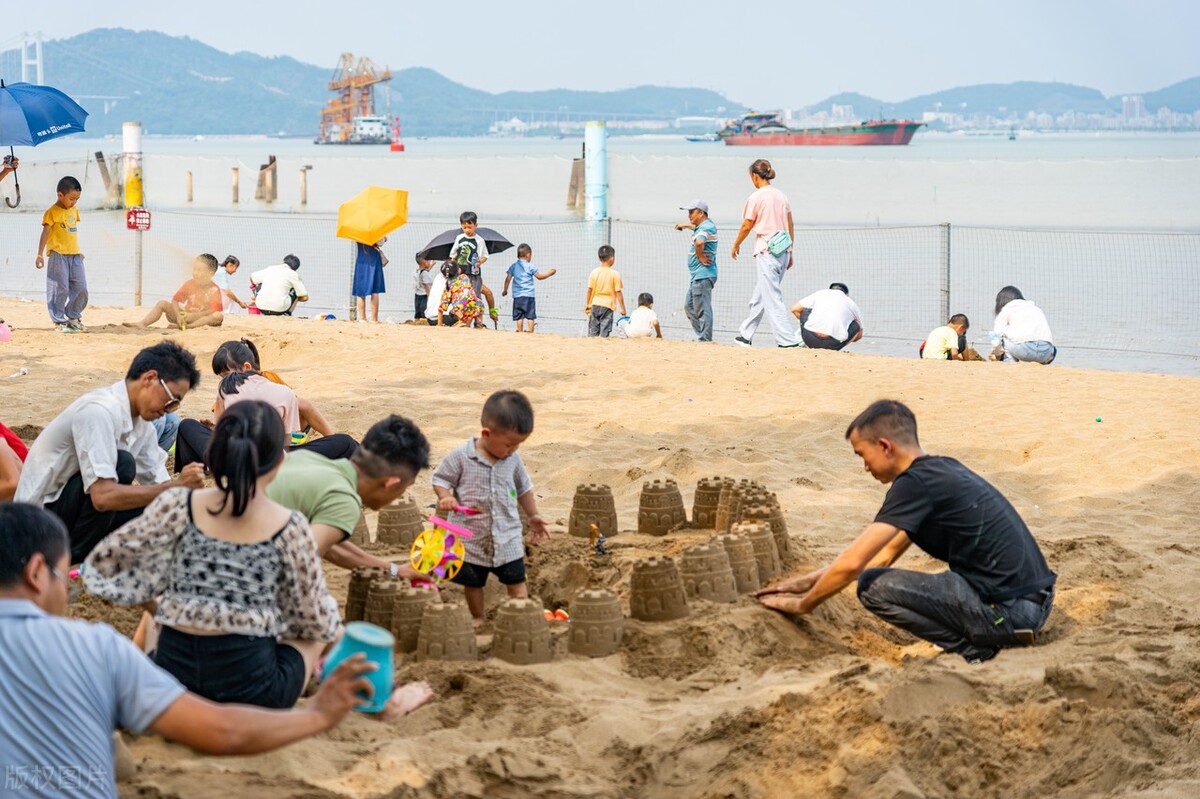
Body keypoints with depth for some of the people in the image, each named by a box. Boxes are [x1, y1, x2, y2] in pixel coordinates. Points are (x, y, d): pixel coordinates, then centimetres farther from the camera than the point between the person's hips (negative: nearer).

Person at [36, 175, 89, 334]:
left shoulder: (74, 210, 13)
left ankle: (73, 316, 18)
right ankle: (59, 321, 5)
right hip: (58, 255, -7)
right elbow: (45, 233, -11)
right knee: (60, 289, -4)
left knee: (81, 287, 4)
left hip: (74, 255, 7)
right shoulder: (52, 212, -8)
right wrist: (40, 255, -16)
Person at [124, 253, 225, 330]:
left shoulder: (215, 289, -11)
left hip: (202, 318, -4)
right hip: (185, 315, 4)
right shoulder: (189, 284, 3)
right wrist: (178, 315, -19)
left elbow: (214, 310, -21)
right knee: (162, 303, -8)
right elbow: (175, 300, 0)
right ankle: (142, 324, -25)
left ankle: (185, 326, -49)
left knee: (218, 316, -37)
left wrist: (194, 315, -28)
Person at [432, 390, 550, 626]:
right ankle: (478, 619, 30)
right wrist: (446, 498, -24)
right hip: (471, 536, -2)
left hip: (508, 537, 2)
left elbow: (523, 488, 14)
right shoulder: (460, 457, -15)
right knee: (472, 582, 13)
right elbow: (440, 478, -5)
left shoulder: (513, 459, -2)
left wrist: (533, 515, 20)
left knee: (516, 580, 4)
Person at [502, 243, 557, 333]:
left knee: (519, 316, 5)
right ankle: (531, 332, -3)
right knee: (531, 316, 1)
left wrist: (505, 290, 17)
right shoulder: (529, 266, -2)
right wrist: (549, 273, 11)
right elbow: (539, 276, -1)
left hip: (517, 295, 3)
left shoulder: (513, 266, 8)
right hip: (529, 295, -3)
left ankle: (520, 332, 2)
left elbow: (508, 279, 6)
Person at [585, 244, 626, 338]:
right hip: (608, 305, -3)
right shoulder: (615, 274, -7)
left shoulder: (594, 272, 2)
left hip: (595, 304, 3)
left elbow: (590, 290, 4)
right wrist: (622, 308, -1)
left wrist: (587, 304, 15)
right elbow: (618, 292, -7)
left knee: (593, 331, 9)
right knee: (604, 331, -5)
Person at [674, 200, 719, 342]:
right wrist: (686, 225, 47)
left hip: (703, 275, -11)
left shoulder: (706, 227, -16)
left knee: (703, 309, -9)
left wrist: (700, 257, -23)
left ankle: (705, 340, -8)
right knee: (689, 306, 17)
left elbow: (699, 242, -37)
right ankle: (701, 336, 18)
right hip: (698, 275, 11)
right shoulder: (703, 226, 15)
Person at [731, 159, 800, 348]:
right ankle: (745, 335, 27)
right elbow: (790, 227, 14)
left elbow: (747, 226, -4)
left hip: (766, 251, -8)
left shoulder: (756, 197, -9)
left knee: (772, 299, -7)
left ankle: (788, 340, -15)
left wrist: (736, 245, 12)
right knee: (759, 297, 17)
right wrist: (790, 253, 21)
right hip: (783, 251, 8)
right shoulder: (781, 195, 12)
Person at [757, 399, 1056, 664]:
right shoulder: (942, 469, 16)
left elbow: (852, 563, -13)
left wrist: (804, 604, 4)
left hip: (1008, 610, -9)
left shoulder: (914, 484, -12)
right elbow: (886, 554, 24)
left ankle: (974, 649, -6)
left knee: (874, 586, -5)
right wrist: (812, 580, 23)